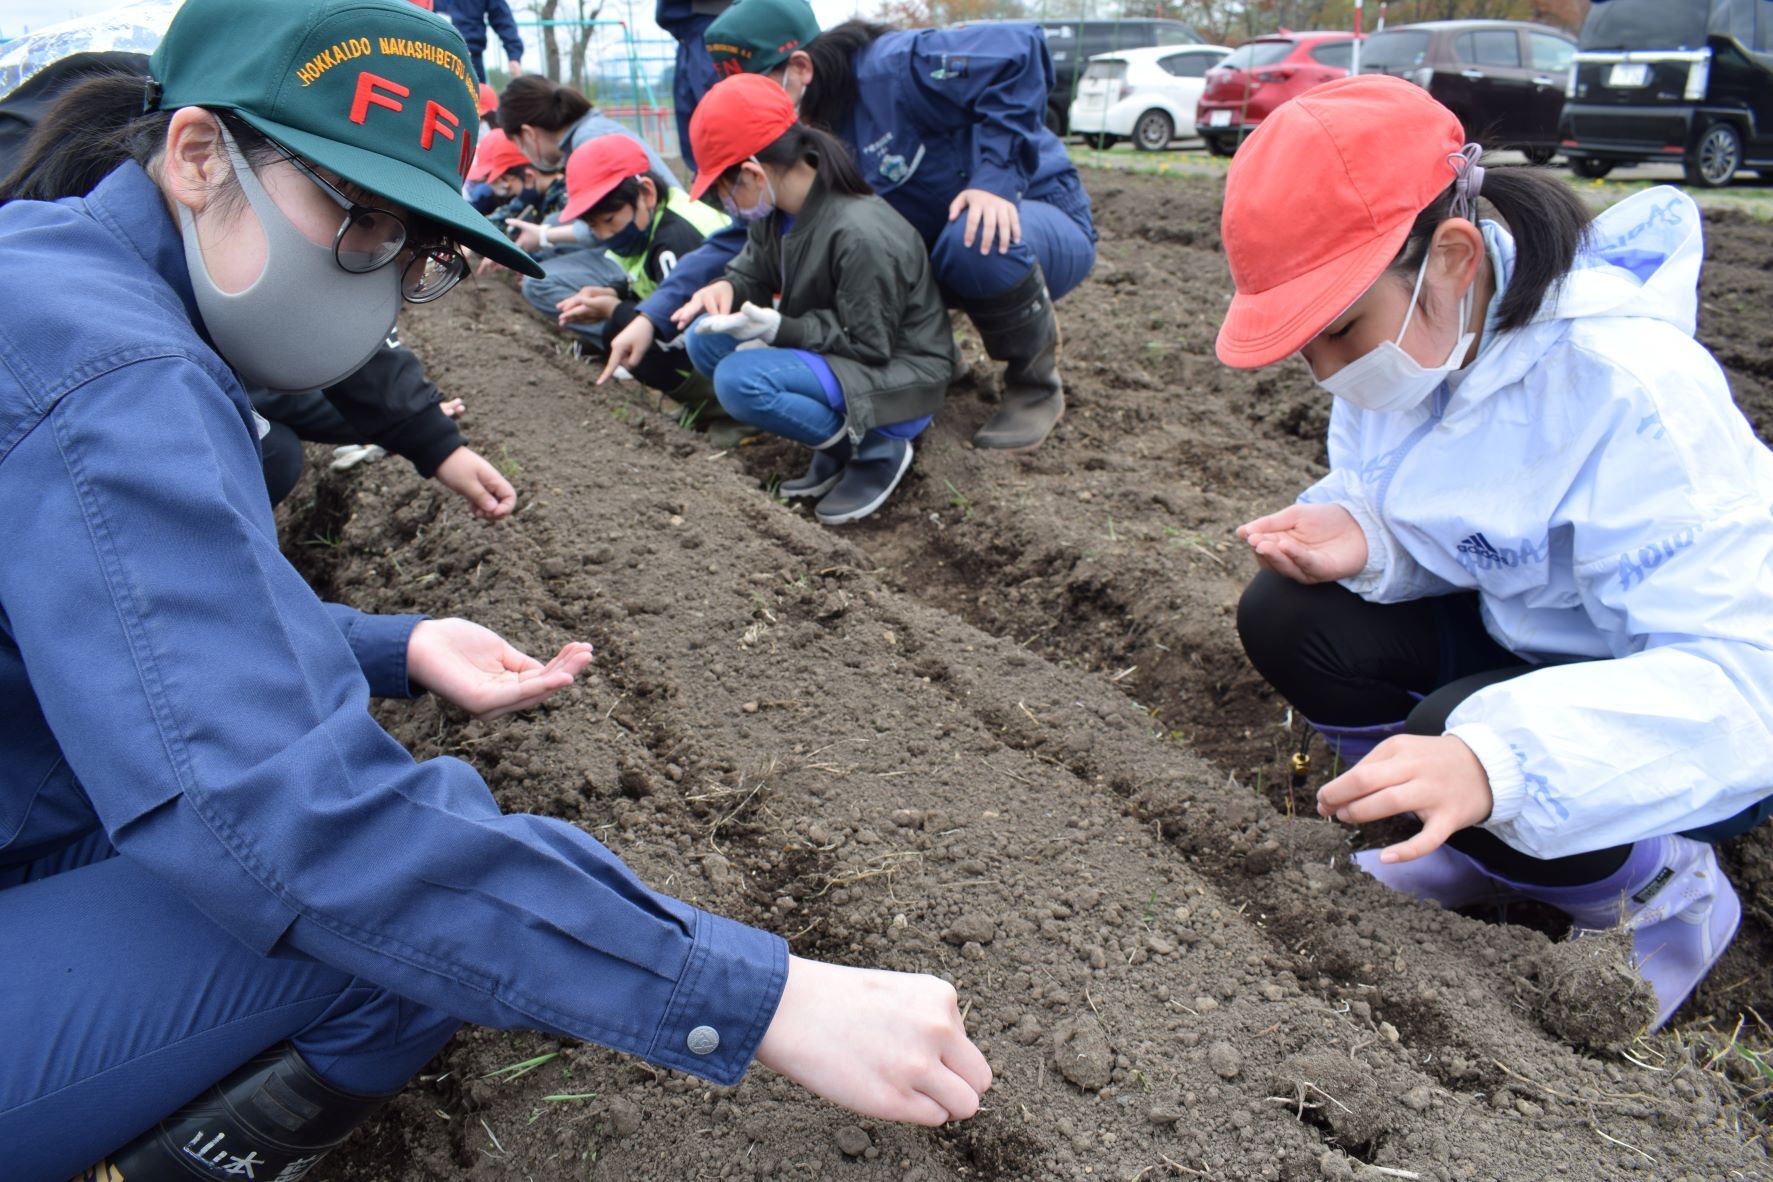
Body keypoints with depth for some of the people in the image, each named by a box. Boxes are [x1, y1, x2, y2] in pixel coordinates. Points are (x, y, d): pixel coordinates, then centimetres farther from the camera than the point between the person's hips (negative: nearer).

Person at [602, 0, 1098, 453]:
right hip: (938, 252, 6)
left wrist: (997, 178, -35)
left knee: (979, 239, -40)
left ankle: (1037, 381, -14)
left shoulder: (896, 68, -25)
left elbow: (1019, 50, -30)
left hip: (1037, 218, -6)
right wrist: (655, 314, -11)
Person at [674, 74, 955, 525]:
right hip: (831, 350, 9)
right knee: (706, 339, -2)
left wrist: (780, 329, -26)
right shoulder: (777, 210, -4)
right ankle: (838, 442, 1)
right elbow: (753, 270, 11)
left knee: (740, 380, -28)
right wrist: (727, 288, -13)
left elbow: (870, 346, -22)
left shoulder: (861, 235, -29)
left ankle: (877, 448, -10)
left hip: (897, 375, -9)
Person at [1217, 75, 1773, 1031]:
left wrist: (1494, 762, -52)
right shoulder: (1403, 339, -11)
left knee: (1455, 734, -34)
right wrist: (1356, 534, -24)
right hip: (1521, 628, 7)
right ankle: (1484, 848, 6)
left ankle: (1666, 893, 0)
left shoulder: (1623, 384, -33)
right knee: (1283, 618, -14)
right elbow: (1409, 518, 3)